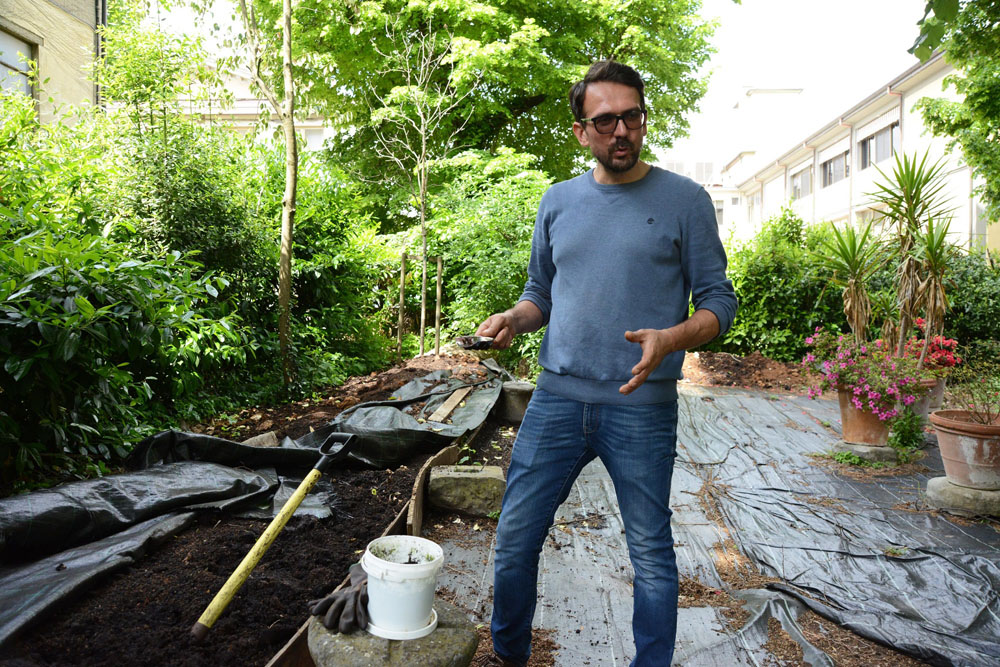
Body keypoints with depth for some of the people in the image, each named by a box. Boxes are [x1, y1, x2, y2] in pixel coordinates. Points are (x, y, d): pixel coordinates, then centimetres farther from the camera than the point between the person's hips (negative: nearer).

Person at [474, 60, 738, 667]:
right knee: (515, 539, 10)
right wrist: (512, 319, -4)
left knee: (652, 554, 9)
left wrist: (669, 339, -21)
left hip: (642, 409, -3)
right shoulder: (558, 201, 10)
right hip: (557, 398, 4)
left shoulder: (684, 200, 0)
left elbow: (719, 302, -1)